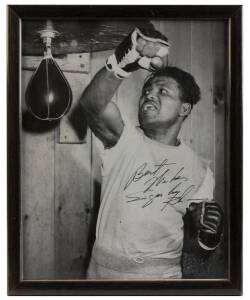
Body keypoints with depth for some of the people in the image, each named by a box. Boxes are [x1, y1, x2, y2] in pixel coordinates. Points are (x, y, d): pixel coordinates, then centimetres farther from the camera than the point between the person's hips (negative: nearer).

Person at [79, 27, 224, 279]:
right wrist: (126, 59, -45)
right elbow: (92, 103, -30)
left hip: (162, 273, 2)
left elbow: (204, 244, 7)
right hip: (104, 269, -1)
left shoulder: (199, 170, -1)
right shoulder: (125, 140, -9)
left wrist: (210, 233, -15)